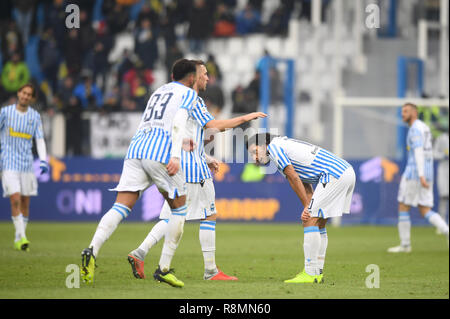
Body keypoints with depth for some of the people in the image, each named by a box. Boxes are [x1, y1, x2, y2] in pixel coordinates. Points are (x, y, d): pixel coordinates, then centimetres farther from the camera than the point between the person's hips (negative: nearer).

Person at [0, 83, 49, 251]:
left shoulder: (35, 116, 5)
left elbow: (40, 140, 3)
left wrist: (43, 160, -10)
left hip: (27, 164, 3)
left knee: (25, 203, 5)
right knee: (15, 200, -16)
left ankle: (18, 240, 15)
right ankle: (22, 237, -15)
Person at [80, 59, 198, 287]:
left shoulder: (158, 92, 32)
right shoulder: (188, 93, 11)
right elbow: (178, 122, -8)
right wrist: (176, 155, -19)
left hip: (136, 148, 5)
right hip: (161, 153, -5)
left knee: (121, 207, -7)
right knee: (179, 208, 13)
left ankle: (92, 250, -32)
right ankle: (163, 268, 8)